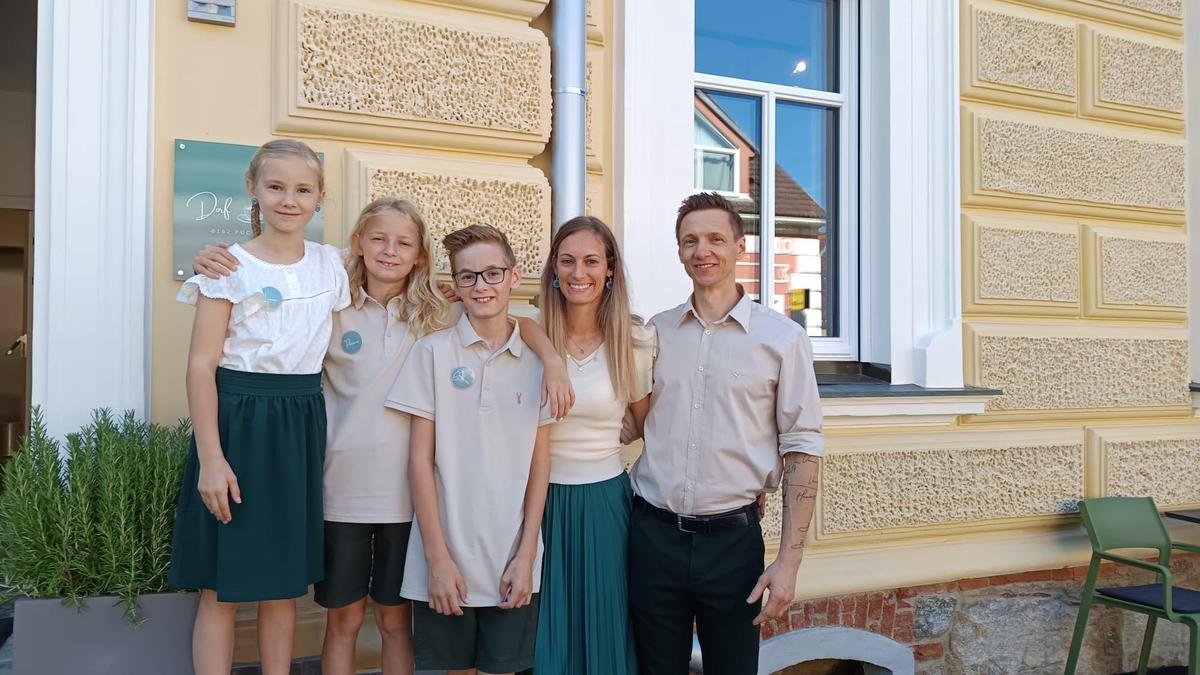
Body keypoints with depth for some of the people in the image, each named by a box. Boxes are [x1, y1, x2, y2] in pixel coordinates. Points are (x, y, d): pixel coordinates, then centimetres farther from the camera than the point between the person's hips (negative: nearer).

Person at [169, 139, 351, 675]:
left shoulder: (330, 264, 8)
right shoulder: (230, 266, -5)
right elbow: (201, 366, -10)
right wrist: (210, 459, -15)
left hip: (301, 427, 4)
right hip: (239, 420, -4)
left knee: (285, 585, 12)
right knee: (222, 589, 4)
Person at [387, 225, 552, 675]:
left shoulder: (536, 359, 3)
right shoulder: (432, 352, -3)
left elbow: (540, 464, 4)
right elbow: (420, 458, -4)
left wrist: (526, 556, -1)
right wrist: (437, 556, -7)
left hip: (513, 562, 2)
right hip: (446, 559, -1)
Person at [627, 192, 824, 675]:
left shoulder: (782, 338, -4)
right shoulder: (655, 332, 5)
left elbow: (802, 451, -5)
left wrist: (789, 562, -8)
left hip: (732, 539, -2)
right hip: (653, 535, 2)